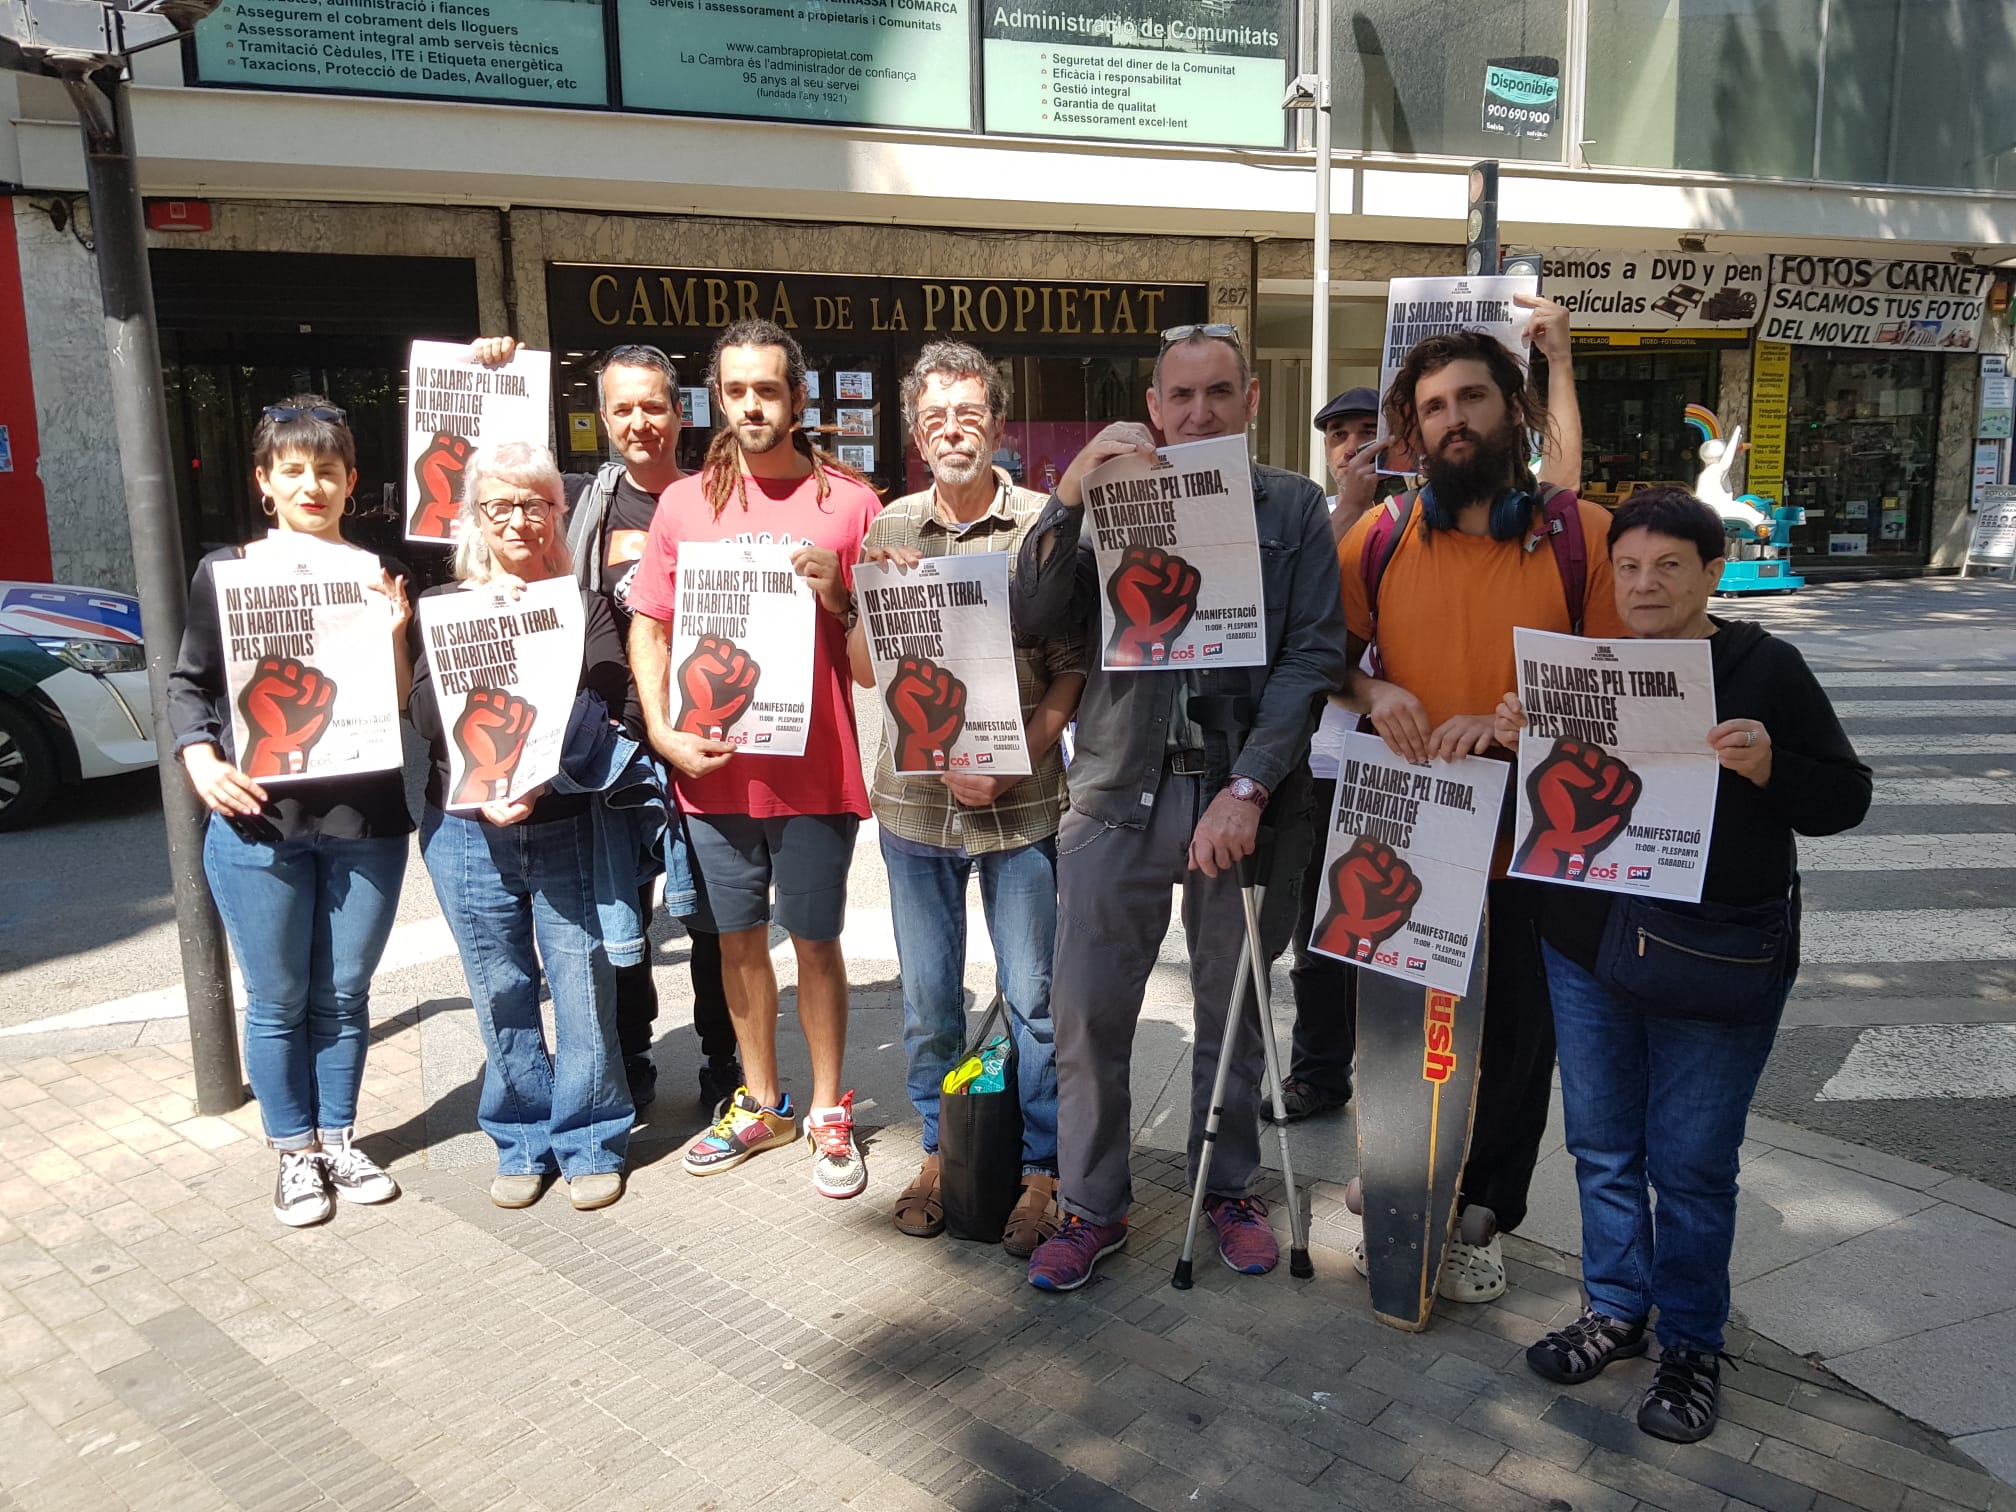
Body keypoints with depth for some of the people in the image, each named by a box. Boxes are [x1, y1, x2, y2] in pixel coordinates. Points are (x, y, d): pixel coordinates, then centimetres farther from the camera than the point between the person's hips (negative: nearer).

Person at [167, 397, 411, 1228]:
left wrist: (394, 635, -16)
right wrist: (200, 757, -11)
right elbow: (189, 682, 7)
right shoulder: (224, 571, 0)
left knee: (345, 995, 13)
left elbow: (407, 707, 2)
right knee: (278, 1000, 10)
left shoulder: (382, 576, 3)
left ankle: (339, 1137, 32)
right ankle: (295, 1151, 27)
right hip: (257, 824, -1)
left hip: (366, 824, 1)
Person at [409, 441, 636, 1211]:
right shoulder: (442, 606, 9)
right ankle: (521, 1140, 25)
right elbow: (430, 719, -4)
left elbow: (606, 712, -8)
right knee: (500, 994, 9)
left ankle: (590, 1141, 17)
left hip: (570, 828, -1)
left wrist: (538, 778, -21)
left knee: (583, 986, -1)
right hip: (467, 832, 2)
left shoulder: (585, 605, 5)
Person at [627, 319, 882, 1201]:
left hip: (815, 764, -2)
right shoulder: (684, 503, 7)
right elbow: (649, 626, 9)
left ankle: (828, 1112, 23)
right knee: (738, 938, 13)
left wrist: (838, 596, -17)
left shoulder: (848, 501, 0)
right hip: (713, 764, 3)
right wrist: (664, 732, -4)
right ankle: (760, 1104, 31)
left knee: (815, 939, 6)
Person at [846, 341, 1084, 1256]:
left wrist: (1011, 760, -17)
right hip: (915, 796, 3)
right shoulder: (890, 530, 6)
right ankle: (940, 1151, 33)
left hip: (1022, 801, -3)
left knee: (1035, 997, 6)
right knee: (927, 996, 14)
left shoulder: (1043, 525, -4)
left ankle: (1040, 1169, 23)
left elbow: (1073, 668, -4)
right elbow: (863, 667, 9)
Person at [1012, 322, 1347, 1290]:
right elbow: (1036, 620, -5)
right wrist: (1069, 492, -18)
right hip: (1120, 791, 1)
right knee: (1087, 1011, 4)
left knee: (1232, 1008, 13)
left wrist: (1249, 787, -14)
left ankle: (1229, 1187, 32)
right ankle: (1092, 1204, 21)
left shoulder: (1294, 508, 5)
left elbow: (1313, 656, -3)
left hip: (1244, 793, 0)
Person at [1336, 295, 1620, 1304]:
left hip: (1531, 836, -1)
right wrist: (1375, 693, -12)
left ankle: (1483, 1217, 34)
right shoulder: (1380, 536, -1)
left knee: (1514, 1034, 12)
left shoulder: (1581, 535, -6)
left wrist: (1506, 722, -18)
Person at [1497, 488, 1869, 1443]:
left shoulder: (1766, 669, -4)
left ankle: (1691, 1345, 23)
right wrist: (1518, 743, -5)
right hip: (1587, 948, 4)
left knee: (1691, 1163, 5)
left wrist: (1770, 769, -22)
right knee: (1602, 1144, 13)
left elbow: (1846, 798, -3)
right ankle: (1615, 1310, 31)